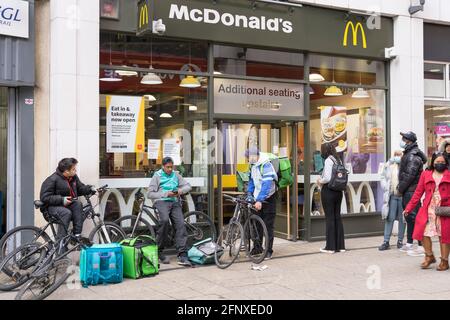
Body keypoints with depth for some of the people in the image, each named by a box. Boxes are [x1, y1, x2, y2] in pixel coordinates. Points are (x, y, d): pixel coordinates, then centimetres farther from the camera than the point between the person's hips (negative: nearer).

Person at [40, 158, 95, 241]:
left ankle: (77, 235, -26)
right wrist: (61, 200, -25)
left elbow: (80, 188, 16)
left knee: (78, 204, -26)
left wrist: (90, 189, -6)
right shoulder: (52, 180, -16)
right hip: (53, 206, -6)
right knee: (67, 213, -36)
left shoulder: (74, 177, 4)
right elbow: (44, 197, -17)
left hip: (68, 205, 6)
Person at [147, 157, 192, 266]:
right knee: (164, 220, -32)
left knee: (181, 225, -17)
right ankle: (159, 251, -17)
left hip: (175, 202, 4)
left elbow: (188, 186, 18)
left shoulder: (176, 175, 20)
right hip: (161, 201, -4)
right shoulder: (157, 176, 9)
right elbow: (150, 194, 2)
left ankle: (182, 256, -23)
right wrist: (166, 194, -9)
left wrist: (181, 191, -4)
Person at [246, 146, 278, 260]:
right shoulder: (254, 165, 5)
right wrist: (249, 194, 6)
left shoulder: (266, 165, -21)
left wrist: (260, 200, -35)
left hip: (268, 198, -7)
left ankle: (269, 251, 4)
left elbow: (267, 185, -29)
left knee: (268, 225, -3)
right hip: (258, 199, 7)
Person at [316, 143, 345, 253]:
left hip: (328, 191, -8)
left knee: (329, 218, -1)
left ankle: (330, 247, 5)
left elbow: (327, 178, -22)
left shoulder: (328, 160, -14)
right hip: (338, 191, 8)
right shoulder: (338, 160, 10)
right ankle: (340, 245, 17)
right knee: (337, 216, 12)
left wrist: (320, 181, -1)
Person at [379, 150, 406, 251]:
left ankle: (400, 240, 17)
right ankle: (386, 241, 5)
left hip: (402, 195, -2)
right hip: (391, 195, 2)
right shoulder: (388, 165, 9)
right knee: (389, 218, 3)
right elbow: (383, 178, 14)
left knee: (402, 218, 7)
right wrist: (385, 188, 1)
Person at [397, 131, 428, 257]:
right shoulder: (408, 153, 16)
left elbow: (409, 175, -21)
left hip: (412, 191, -11)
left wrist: (401, 188, -12)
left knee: (414, 217, -10)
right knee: (409, 217, 16)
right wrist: (401, 187, 15)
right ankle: (409, 244, 26)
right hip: (408, 191, 11)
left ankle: (422, 247, -8)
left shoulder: (413, 156, -16)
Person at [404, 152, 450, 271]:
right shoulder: (426, 174, 8)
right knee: (424, 233, -3)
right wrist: (409, 208, 3)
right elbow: (418, 193, 7)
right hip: (428, 209, 2)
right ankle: (429, 256, 19)